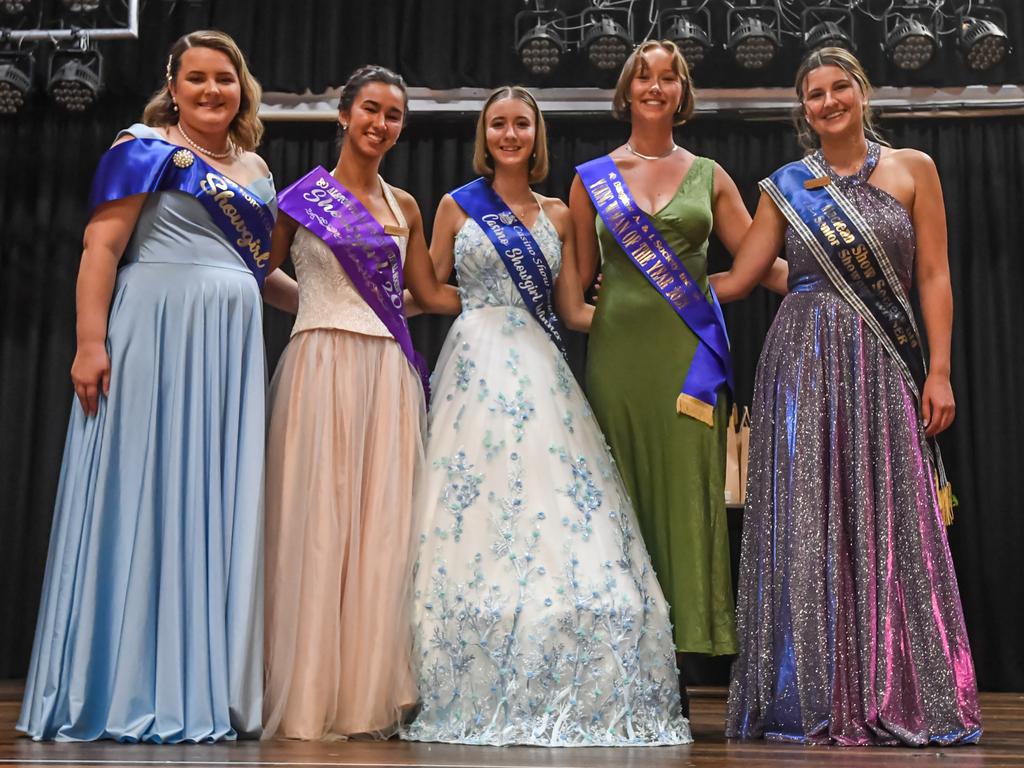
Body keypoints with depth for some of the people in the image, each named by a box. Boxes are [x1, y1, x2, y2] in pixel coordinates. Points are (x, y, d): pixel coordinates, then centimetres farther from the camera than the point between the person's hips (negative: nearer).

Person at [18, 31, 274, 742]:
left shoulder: (256, 169, 20)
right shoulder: (144, 149, 1)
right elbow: (102, 247, -8)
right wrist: (90, 342, -18)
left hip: (231, 349, 7)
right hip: (156, 337, -6)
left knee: (221, 507, 5)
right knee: (145, 498, -3)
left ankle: (209, 686, 13)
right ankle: (129, 689, 6)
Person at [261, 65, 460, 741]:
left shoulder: (404, 206, 17)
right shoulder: (305, 195, 5)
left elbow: (432, 295, 18)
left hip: (388, 372, 4)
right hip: (323, 364, -4)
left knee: (383, 524, 2)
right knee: (318, 521, -4)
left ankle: (368, 696, 9)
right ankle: (309, 697, 4)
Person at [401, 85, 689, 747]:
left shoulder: (557, 214, 15)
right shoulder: (457, 206, 9)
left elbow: (573, 309, 11)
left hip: (542, 371, 3)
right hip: (478, 367, -2)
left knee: (561, 524, -4)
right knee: (482, 523, -5)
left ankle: (565, 696, 4)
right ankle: (478, 697, 5)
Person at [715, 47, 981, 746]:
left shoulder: (912, 169, 8)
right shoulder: (786, 186, 10)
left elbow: (935, 278, 4)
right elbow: (736, 281, 7)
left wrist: (939, 371, -5)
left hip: (884, 367, -1)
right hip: (804, 362, 1)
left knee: (886, 525, -2)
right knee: (807, 525, -1)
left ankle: (896, 700, 8)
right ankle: (817, 699, 9)